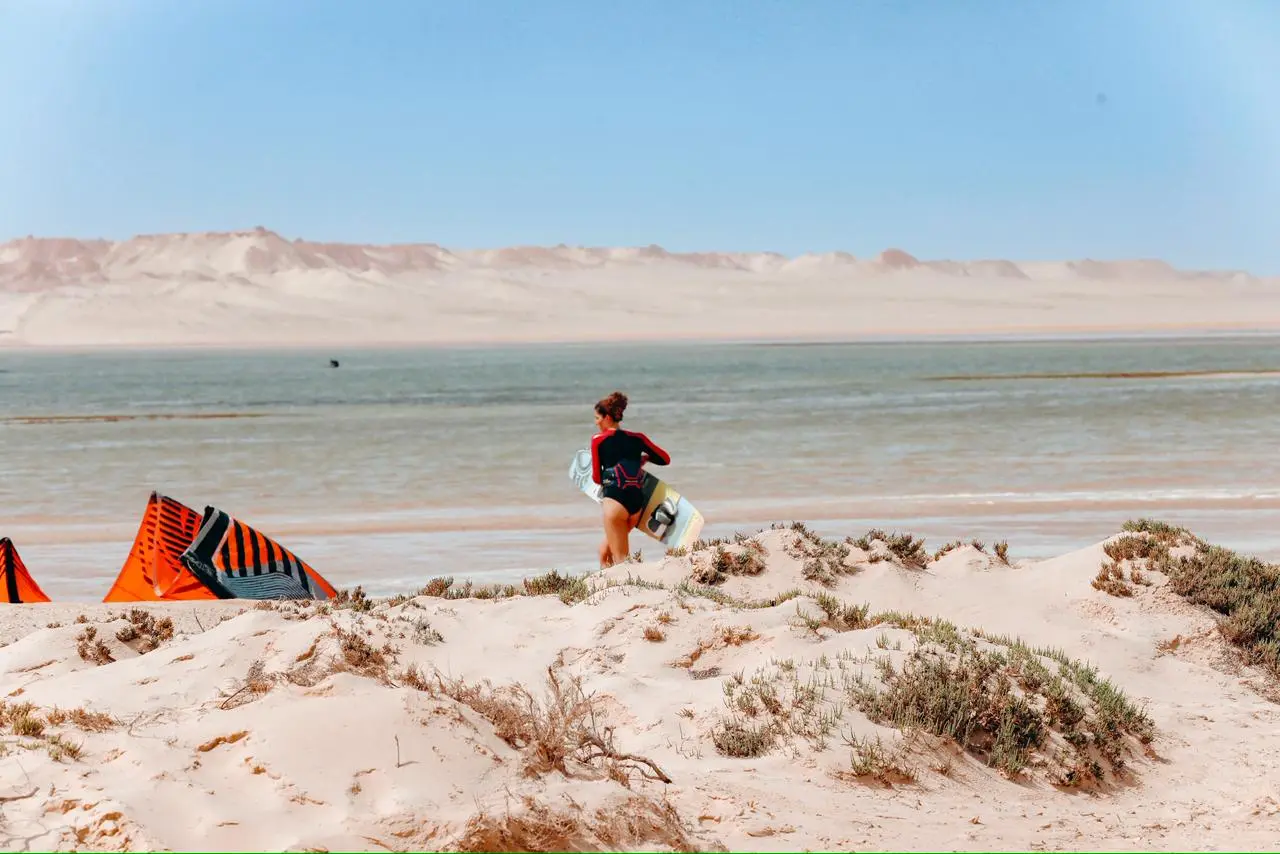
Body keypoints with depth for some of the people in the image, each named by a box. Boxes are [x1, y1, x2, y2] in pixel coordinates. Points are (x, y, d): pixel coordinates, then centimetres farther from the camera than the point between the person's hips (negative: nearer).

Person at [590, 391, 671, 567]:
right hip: (637, 501, 6)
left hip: (615, 499, -6)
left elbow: (597, 478, 4)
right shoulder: (636, 438, 11)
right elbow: (665, 459, 17)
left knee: (620, 559, -1)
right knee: (605, 548, 22)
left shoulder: (598, 440, 0)